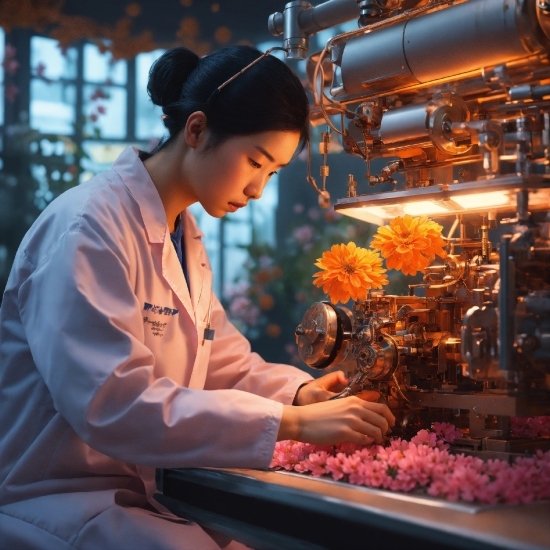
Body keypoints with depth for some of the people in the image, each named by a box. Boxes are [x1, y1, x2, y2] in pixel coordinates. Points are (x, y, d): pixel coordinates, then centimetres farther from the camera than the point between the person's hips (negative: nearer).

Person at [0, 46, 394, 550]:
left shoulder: (186, 239, 11)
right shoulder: (87, 226, -19)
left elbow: (227, 365, 15)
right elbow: (111, 403, -28)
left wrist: (301, 392, -6)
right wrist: (292, 421, -29)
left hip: (140, 494, 9)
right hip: (51, 504, -8)